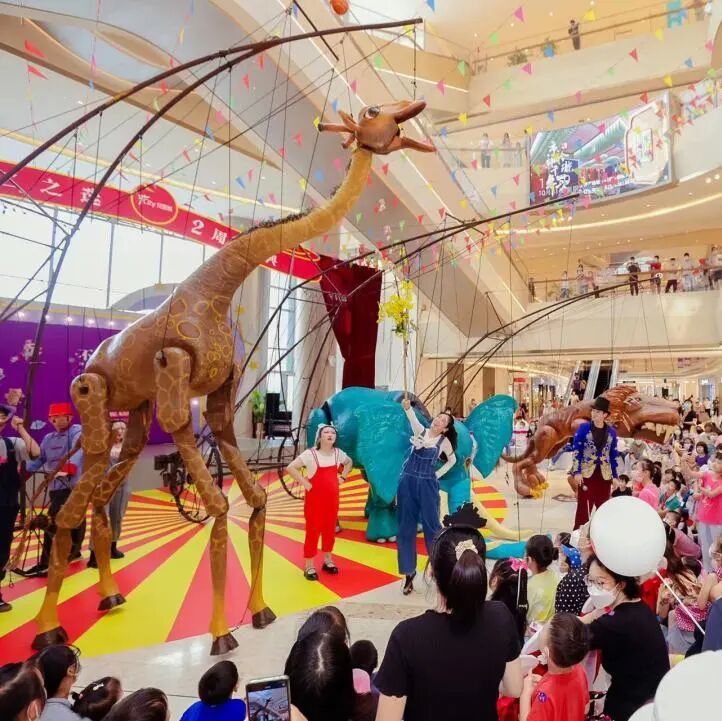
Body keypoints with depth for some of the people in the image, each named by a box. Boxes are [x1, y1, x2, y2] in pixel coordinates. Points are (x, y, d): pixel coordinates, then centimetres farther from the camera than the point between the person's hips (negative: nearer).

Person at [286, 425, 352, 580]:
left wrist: (342, 477, 7)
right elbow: (290, 468, -18)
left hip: (332, 498, 5)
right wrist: (304, 483, -19)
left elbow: (348, 462, 21)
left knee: (330, 530, 14)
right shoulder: (310, 454, -16)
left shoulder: (338, 453, 0)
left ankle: (328, 561, 31)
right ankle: (309, 567, 12)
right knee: (313, 531, 1)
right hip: (315, 498, -5)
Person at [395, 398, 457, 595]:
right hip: (407, 482, 1)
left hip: (427, 485, -1)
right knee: (406, 527, 5)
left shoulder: (444, 442, 1)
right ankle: (409, 572, 15)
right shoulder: (420, 430, 2)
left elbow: (452, 460, 17)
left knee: (431, 525, 4)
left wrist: (437, 474, 8)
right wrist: (407, 407, -37)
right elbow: (412, 418, -18)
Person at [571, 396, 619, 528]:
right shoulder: (584, 428, -3)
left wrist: (615, 475, 7)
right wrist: (577, 472, -11)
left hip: (604, 475, 3)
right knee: (584, 507, -1)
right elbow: (576, 450, -5)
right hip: (587, 473, -3)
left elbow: (613, 455, 10)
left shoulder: (611, 431, 5)